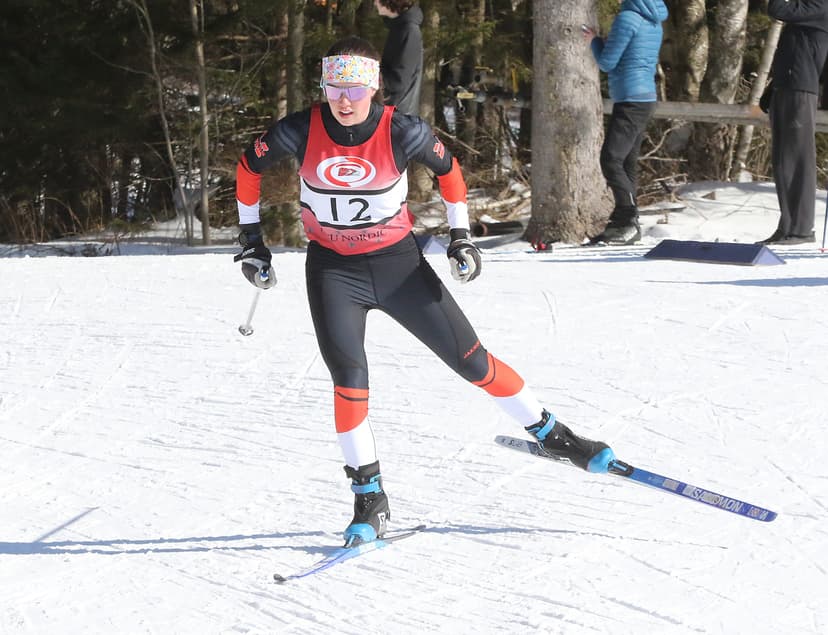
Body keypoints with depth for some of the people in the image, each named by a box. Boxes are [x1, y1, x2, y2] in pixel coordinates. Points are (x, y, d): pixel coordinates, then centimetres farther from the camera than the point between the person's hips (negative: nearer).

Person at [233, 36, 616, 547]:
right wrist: (251, 237, 6)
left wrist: (461, 234, 2)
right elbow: (250, 167, 3)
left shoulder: (402, 132, -18)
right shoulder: (301, 131, -15)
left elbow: (448, 168, 2)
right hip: (333, 270, 0)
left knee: (471, 359, 0)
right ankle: (370, 498, -6)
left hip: (398, 262, 0)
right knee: (349, 375, -18)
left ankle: (550, 433, 19)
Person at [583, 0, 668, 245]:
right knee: (627, 163, 11)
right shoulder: (654, 22, 14)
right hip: (646, 99, 10)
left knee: (611, 160, -13)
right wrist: (602, 41, 16)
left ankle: (630, 222, -17)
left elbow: (607, 63, -8)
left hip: (630, 101, -10)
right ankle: (623, 224, 12)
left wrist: (594, 41, 9)